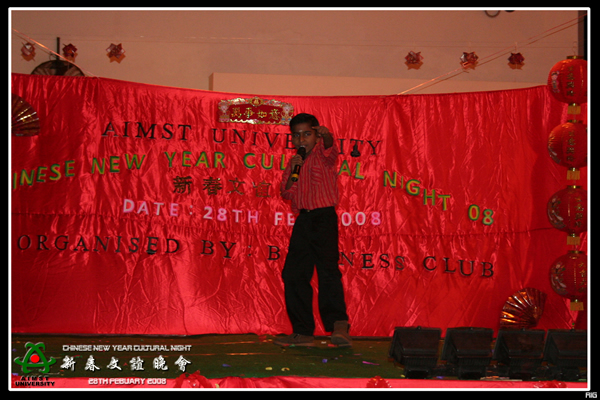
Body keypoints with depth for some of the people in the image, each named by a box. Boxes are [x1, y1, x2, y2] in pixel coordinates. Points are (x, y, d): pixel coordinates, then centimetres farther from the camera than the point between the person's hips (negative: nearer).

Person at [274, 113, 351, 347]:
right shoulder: (294, 162, 18)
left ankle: (338, 324, -27)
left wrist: (326, 136, -49)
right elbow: (286, 194, 12)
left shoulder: (322, 154, 0)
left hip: (324, 216, -7)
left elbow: (330, 149, -26)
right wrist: (292, 171, -4)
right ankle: (303, 332, 13)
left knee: (327, 268, -21)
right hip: (302, 220, 7)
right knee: (293, 274, 5)